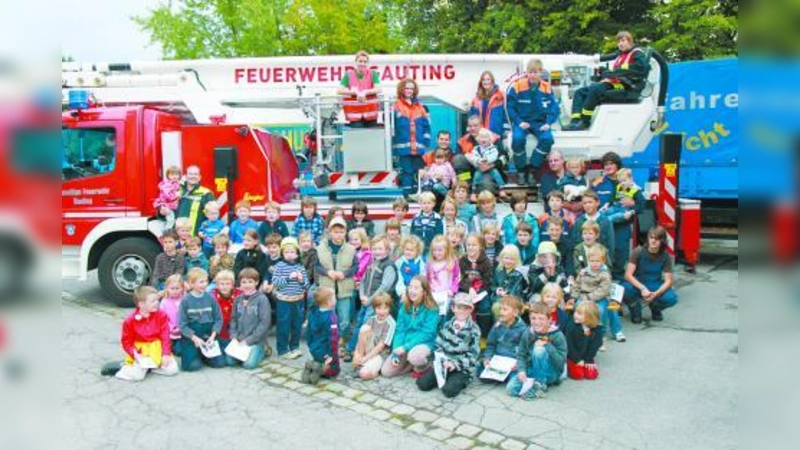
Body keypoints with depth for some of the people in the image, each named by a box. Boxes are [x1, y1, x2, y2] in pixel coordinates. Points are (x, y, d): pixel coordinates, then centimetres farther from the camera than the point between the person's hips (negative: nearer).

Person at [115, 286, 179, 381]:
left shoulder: (161, 315, -5)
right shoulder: (130, 321, -9)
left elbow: (165, 336, -5)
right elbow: (127, 342, -3)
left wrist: (166, 354, -12)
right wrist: (135, 354, -19)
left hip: (157, 349, 2)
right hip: (140, 352, -2)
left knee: (172, 369, -14)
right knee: (137, 375, -22)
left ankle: (153, 365, 9)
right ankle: (128, 367, 11)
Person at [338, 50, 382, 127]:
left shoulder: (372, 73, 2)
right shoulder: (349, 74, 0)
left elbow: (378, 89, -8)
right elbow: (339, 90, -8)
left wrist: (365, 92, -22)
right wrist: (356, 92, -17)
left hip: (370, 113, 2)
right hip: (354, 113, -1)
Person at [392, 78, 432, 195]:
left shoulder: (420, 107, 13)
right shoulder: (396, 106, -1)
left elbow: (426, 125, 13)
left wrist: (426, 141, 5)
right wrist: (392, 143, -10)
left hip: (418, 146, 4)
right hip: (403, 146, -4)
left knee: (417, 171, 9)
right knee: (406, 170, -3)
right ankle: (407, 194, 1)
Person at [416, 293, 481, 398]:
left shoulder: (474, 330, -6)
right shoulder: (447, 325, 7)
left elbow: (473, 355, -11)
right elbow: (438, 346, 8)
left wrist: (455, 363, -22)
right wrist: (443, 360, -12)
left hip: (463, 368, -4)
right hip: (444, 364, 4)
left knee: (449, 390, -29)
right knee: (422, 383, -11)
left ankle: (460, 381, 2)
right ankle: (445, 378, 11)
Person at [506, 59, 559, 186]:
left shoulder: (547, 88, -1)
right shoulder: (517, 86, -8)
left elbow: (554, 108, 4)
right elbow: (510, 107, -3)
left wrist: (548, 123, -13)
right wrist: (519, 122, -14)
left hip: (539, 122, 2)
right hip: (522, 121, -2)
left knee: (547, 139, -27)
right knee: (518, 138, -32)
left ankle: (532, 170, -10)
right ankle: (521, 170, -9)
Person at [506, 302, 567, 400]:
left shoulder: (558, 336, -16)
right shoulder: (527, 333, -5)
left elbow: (561, 362, -20)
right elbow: (521, 355, -1)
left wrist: (548, 346, -29)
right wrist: (521, 370, -20)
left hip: (551, 374, -3)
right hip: (532, 371, 3)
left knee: (539, 350, -33)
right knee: (511, 389, -22)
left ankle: (540, 385, -16)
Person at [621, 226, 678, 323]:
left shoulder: (665, 256, -10)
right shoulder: (639, 251, -17)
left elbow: (668, 280, -12)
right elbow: (628, 275, -21)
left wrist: (656, 294, -30)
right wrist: (643, 288, -35)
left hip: (655, 287, 2)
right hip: (638, 285, -2)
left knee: (672, 298, -28)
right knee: (624, 289, -35)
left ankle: (655, 307, 9)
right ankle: (635, 308, 0)